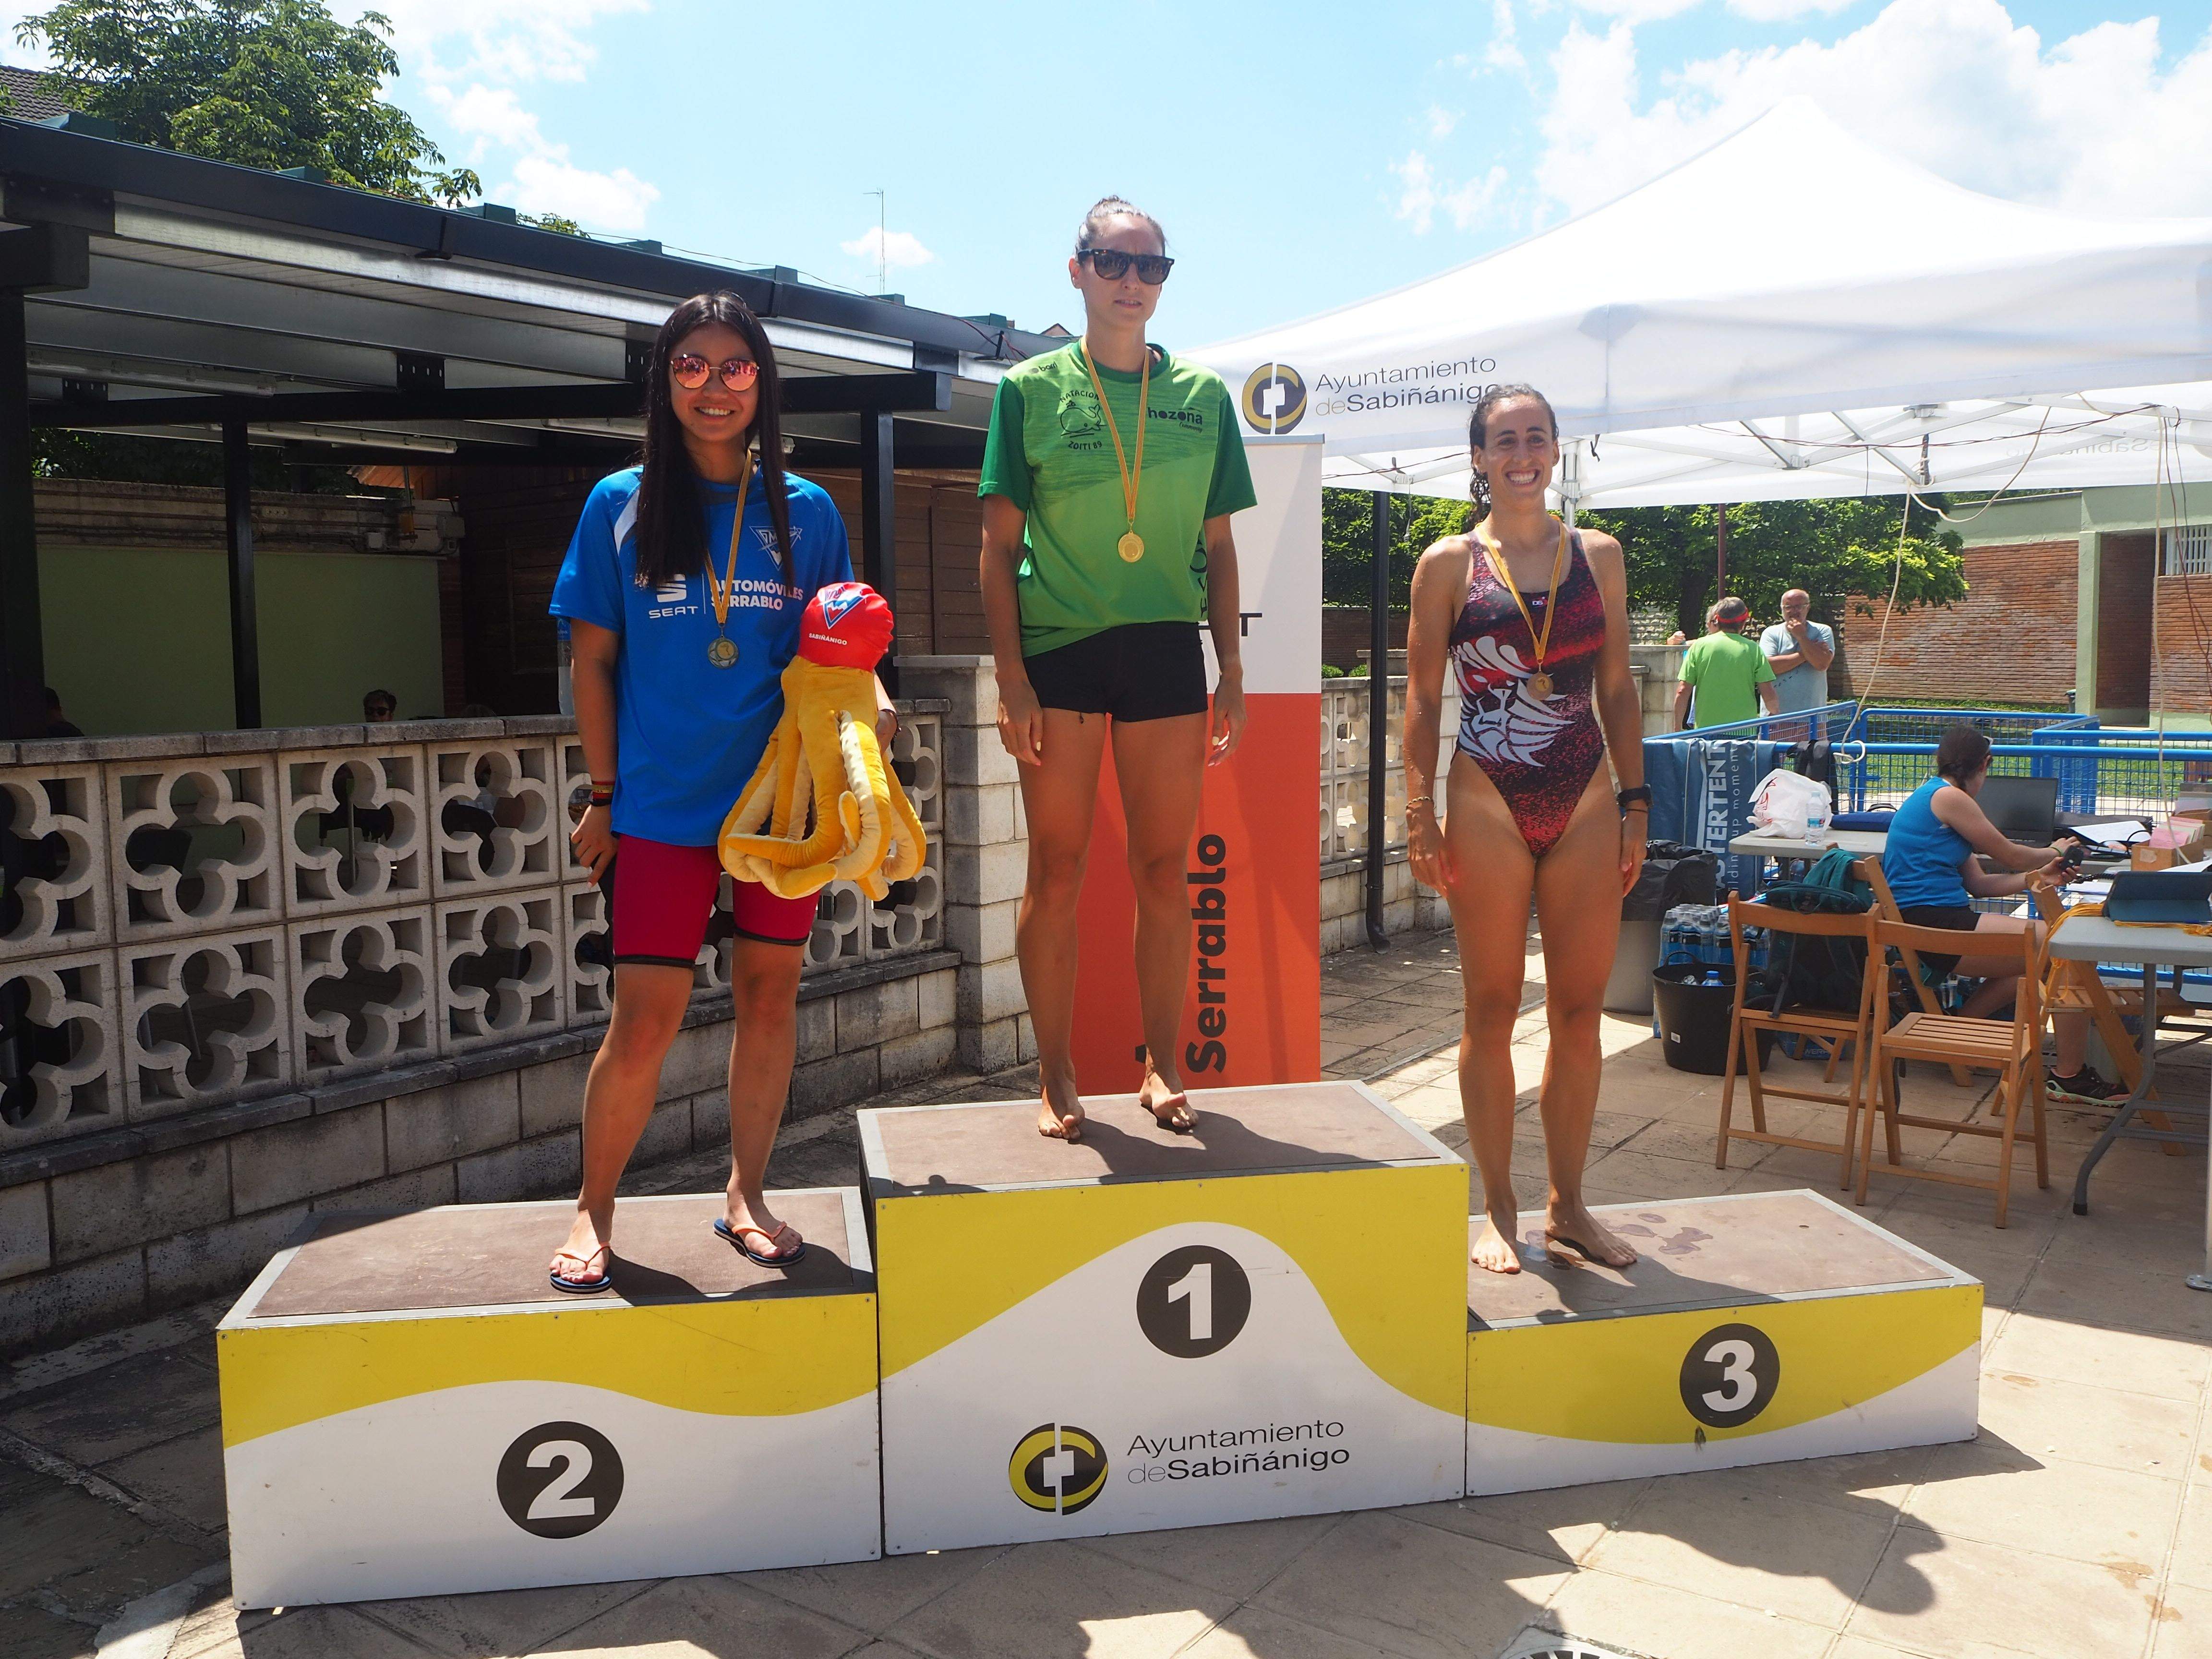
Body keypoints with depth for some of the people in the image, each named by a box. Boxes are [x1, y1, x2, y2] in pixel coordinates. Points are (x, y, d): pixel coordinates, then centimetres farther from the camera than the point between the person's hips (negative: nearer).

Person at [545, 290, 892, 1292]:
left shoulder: (804, 510, 7)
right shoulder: (621, 505, 4)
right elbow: (592, 659, 5)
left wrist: (869, 700, -9)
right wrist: (604, 796, 1)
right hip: (664, 804, -2)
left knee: (769, 993, 8)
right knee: (645, 1018, -3)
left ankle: (745, 1196, 26)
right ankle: (594, 1212, 18)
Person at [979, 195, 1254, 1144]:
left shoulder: (1202, 395, 10)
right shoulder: (1032, 389, 4)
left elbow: (1218, 546, 13)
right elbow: (1000, 543, 1)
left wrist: (1231, 670, 6)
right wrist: (1010, 676, -7)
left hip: (1166, 648, 2)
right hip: (1059, 647, -2)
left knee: (1165, 872, 5)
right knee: (1057, 871, 2)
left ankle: (1161, 1069, 17)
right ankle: (1055, 1081, 12)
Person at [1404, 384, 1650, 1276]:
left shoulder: (1597, 556, 10)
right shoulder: (1449, 563, 3)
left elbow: (1618, 690, 12)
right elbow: (1422, 698, 2)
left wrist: (1634, 802, 6)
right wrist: (1421, 816, -6)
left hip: (1586, 803, 3)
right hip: (1487, 801, -2)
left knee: (1580, 1012, 6)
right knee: (1492, 1010, 4)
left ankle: (1567, 1208, 20)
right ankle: (1498, 1212, 17)